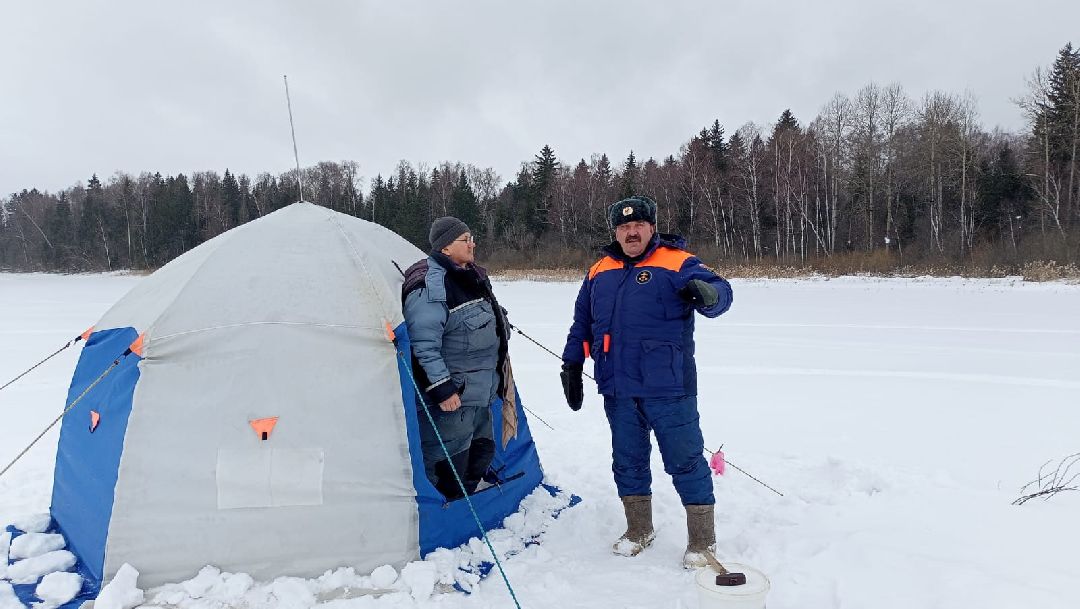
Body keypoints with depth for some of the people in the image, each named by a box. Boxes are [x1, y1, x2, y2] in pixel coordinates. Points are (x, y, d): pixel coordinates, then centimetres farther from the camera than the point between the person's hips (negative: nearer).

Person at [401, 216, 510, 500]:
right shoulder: (430, 287, -20)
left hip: (480, 396, 10)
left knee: (481, 456, 22)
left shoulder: (473, 277, 12)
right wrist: (441, 388, -25)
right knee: (449, 473, -2)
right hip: (451, 401, -10)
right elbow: (424, 345, -24)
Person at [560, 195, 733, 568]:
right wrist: (571, 365, 16)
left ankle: (702, 541, 19)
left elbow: (719, 292, -19)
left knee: (685, 461, 3)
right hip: (618, 390, 5)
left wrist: (708, 293, -42)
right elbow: (582, 322, 19)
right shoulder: (600, 272, 11)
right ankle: (639, 530, 35)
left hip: (668, 388, -5)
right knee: (628, 461, 17)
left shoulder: (677, 263, -5)